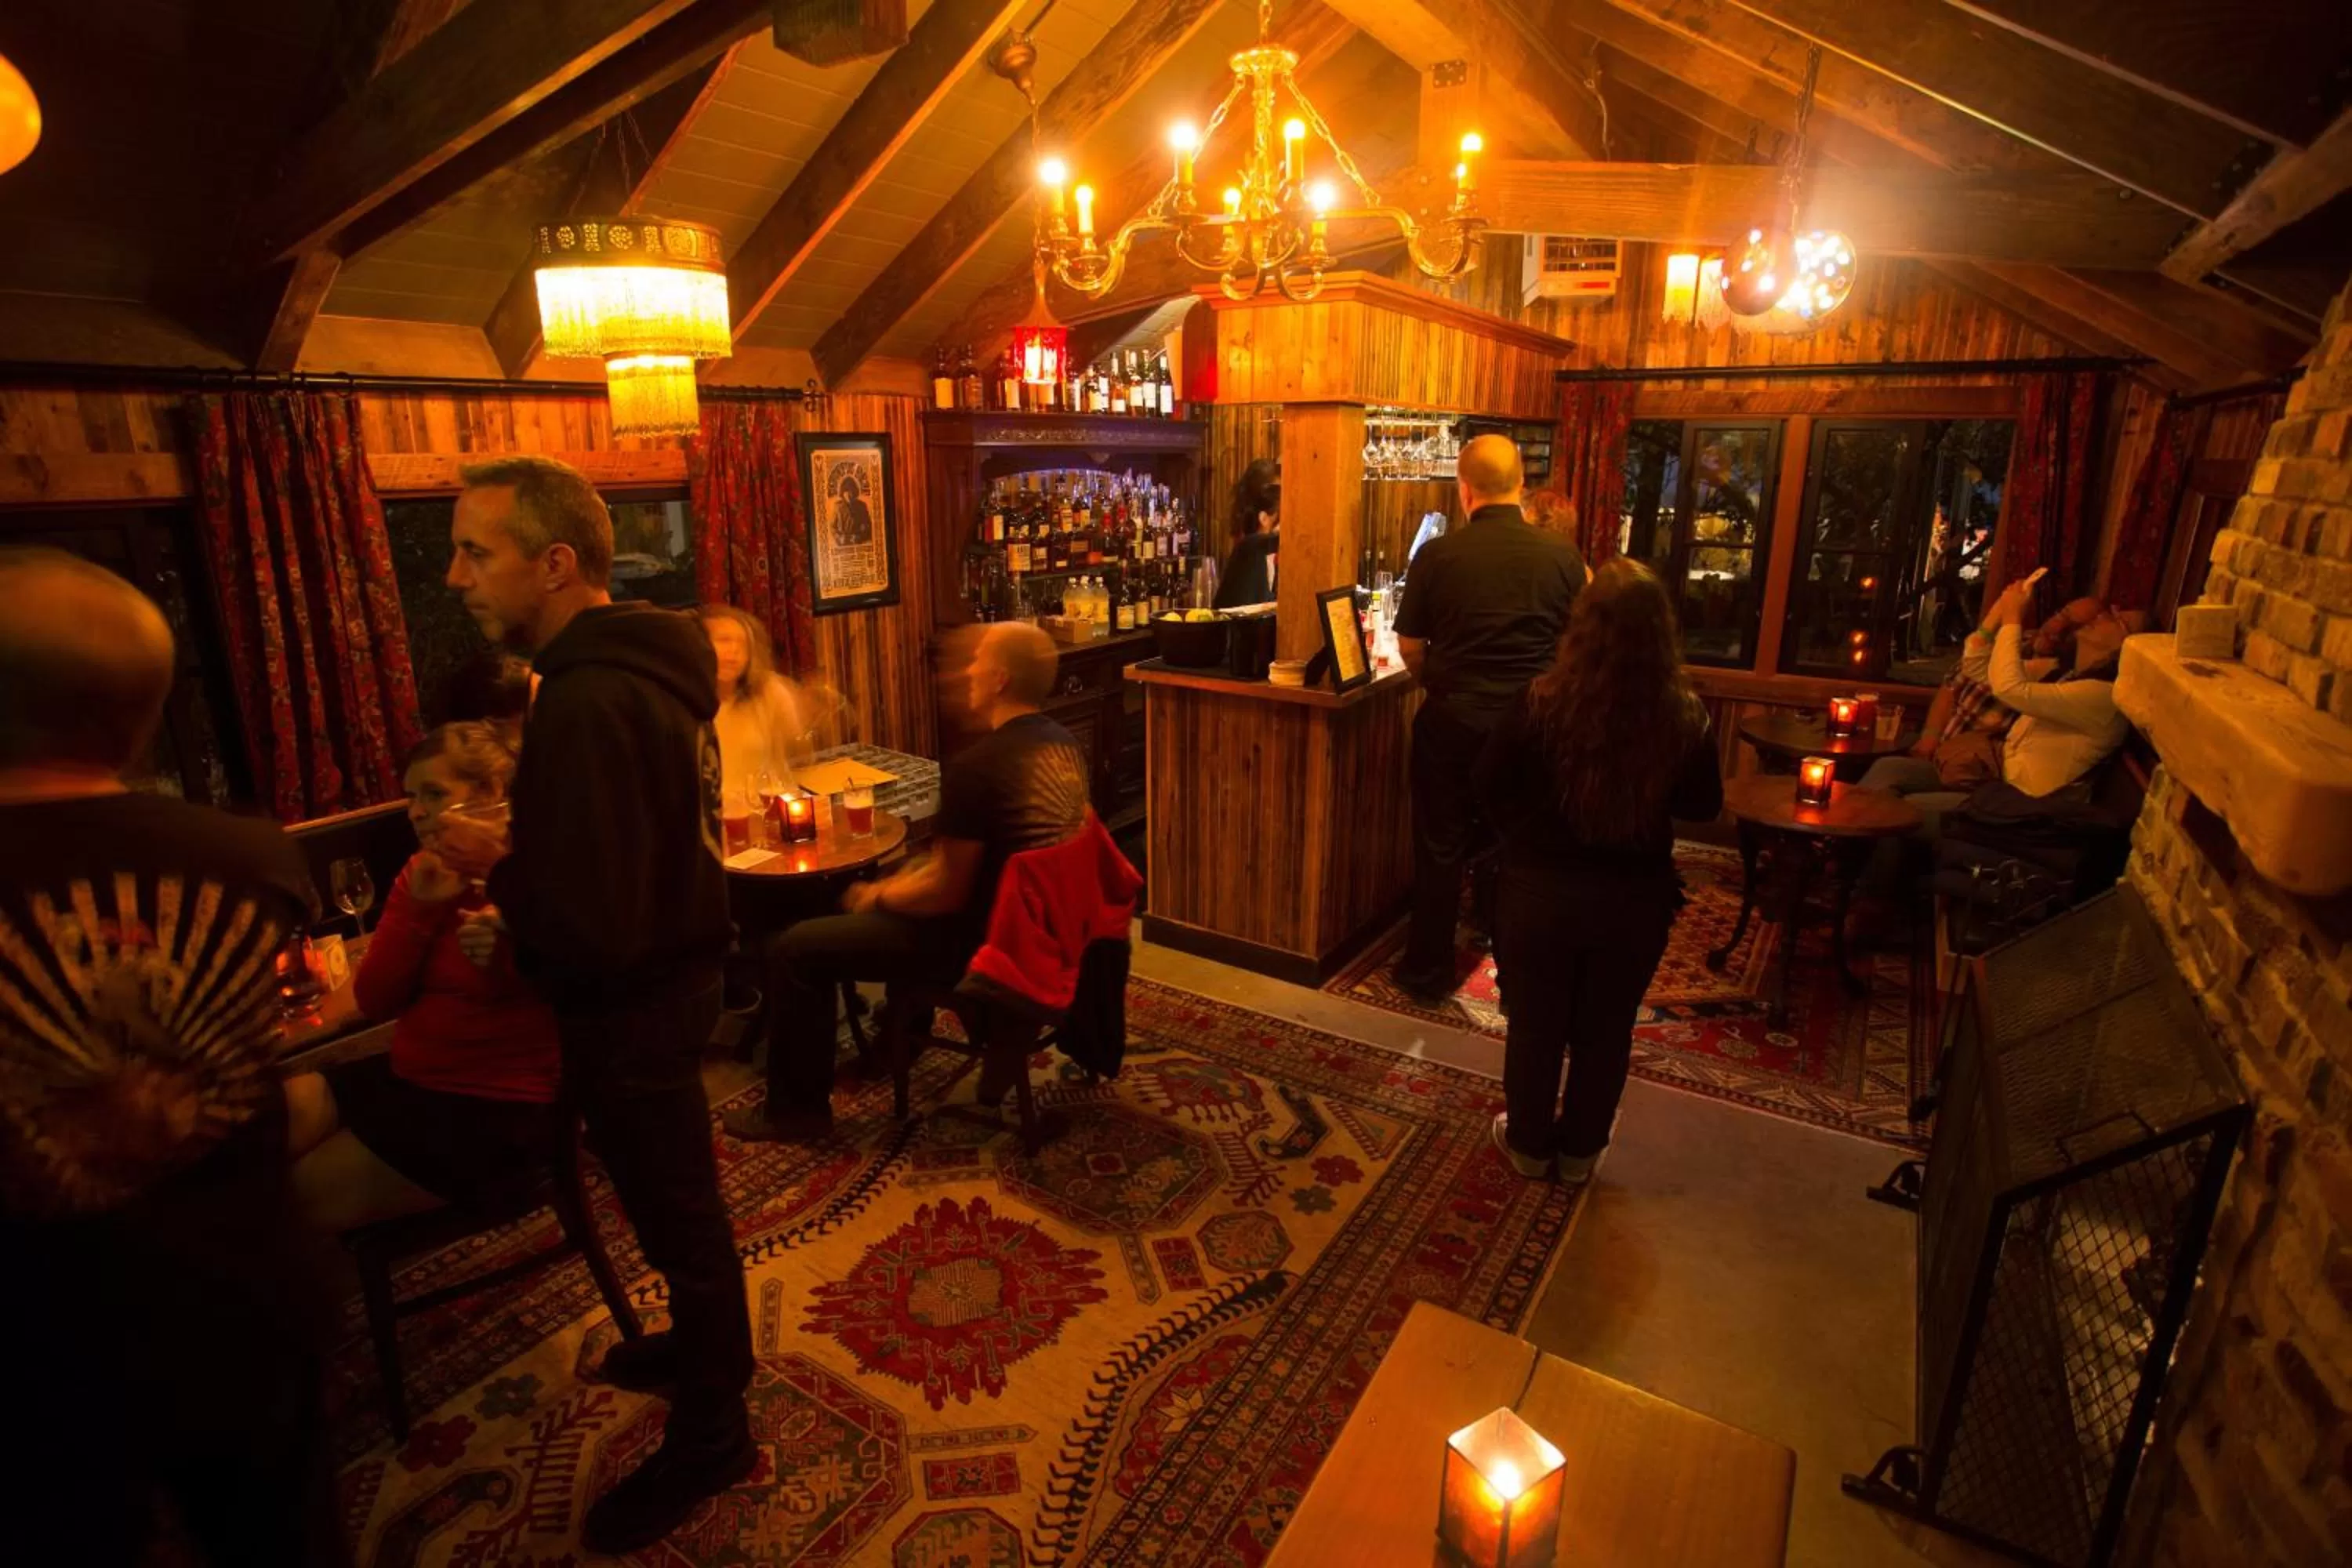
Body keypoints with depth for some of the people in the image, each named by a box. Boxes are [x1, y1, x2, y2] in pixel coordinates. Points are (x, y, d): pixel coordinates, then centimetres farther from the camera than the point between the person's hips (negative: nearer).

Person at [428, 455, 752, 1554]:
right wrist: (513, 865, 4)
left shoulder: (590, 705, -30)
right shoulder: (644, 664, 1)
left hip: (632, 1010, -9)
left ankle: (709, 1435, 32)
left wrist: (493, 867, -15)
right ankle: (709, 1342, 51)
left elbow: (592, 933, -31)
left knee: (675, 1210, 10)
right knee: (676, 1197, 27)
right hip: (671, 966, 9)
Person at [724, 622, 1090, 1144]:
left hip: (980, 936, -9)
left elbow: (946, 891, -22)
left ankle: (797, 1108, 15)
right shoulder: (1064, 746, 0)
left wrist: (876, 897, -2)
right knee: (900, 890, 33)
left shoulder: (975, 766, -27)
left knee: (795, 950, 0)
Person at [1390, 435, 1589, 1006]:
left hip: (1452, 723, -1)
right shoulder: (1563, 554, -6)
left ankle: (1428, 974, 23)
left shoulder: (1438, 555, -9)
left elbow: (1410, 648, -1)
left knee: (1441, 850, 12)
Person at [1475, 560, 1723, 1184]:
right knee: (1606, 1029, 20)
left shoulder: (1539, 705, -20)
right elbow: (1704, 806, 0)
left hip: (1541, 890, -1)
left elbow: (1490, 788, -6)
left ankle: (1529, 1144, 36)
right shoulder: (1685, 716, -16)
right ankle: (1581, 1149, 38)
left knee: (1536, 1023, 18)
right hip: (1635, 899, 2)